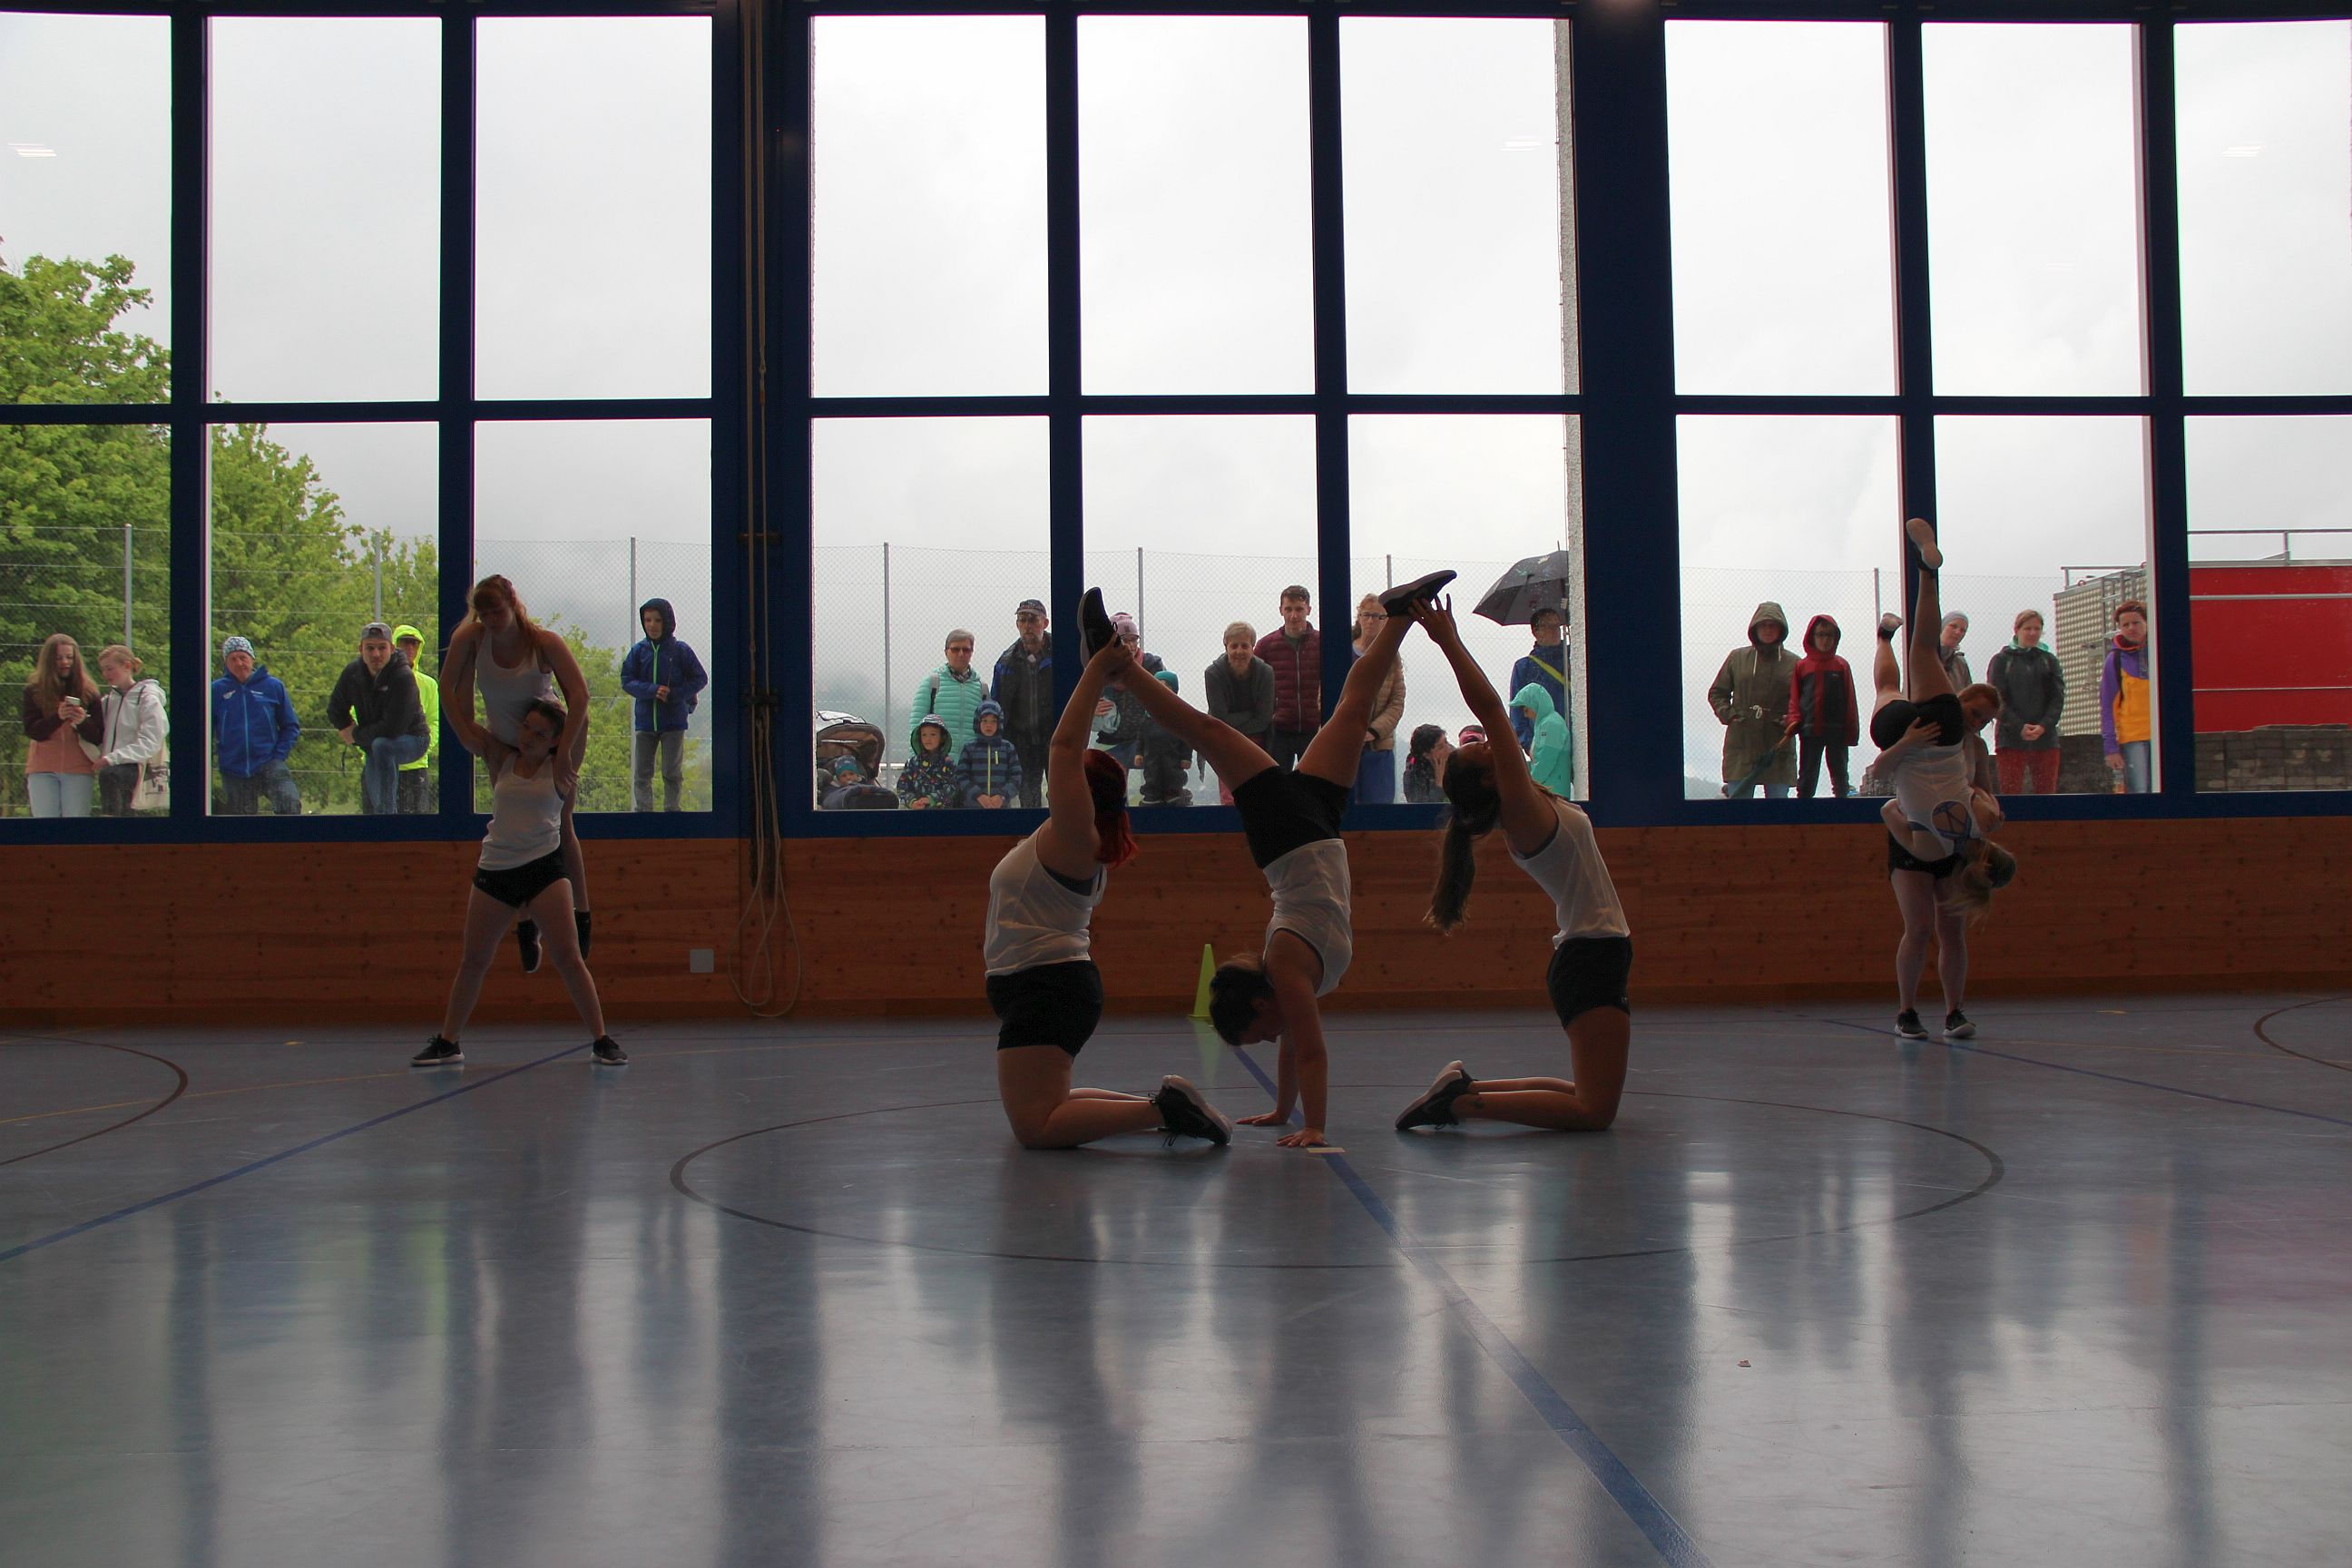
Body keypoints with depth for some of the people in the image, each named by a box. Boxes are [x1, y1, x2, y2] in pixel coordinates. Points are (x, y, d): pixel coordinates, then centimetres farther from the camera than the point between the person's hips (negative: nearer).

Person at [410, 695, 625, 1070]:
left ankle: (602, 1041, -3)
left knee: (568, 957, -8)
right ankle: (448, 1042, 19)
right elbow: (459, 719, 9)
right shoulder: (500, 758, 10)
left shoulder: (558, 768, 4)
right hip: (494, 870, 3)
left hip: (545, 867, -3)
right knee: (472, 960, 7)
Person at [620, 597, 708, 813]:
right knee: (641, 773, 2)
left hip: (674, 721, -2)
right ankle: (643, 810, 7)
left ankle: (671, 810, 12)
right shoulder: (639, 650, 3)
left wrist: (675, 694, -13)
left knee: (673, 773, 4)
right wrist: (653, 690, -17)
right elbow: (627, 681, -1)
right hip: (645, 720, 2)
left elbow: (700, 678, 0)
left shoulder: (680, 650, -3)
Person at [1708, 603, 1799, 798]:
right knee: (1738, 798, -4)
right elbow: (1716, 693, 17)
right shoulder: (1737, 658, 10)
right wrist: (1726, 712, 0)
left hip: (1778, 747, 0)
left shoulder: (1793, 664, 7)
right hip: (1740, 745, 0)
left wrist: (1791, 721, -6)